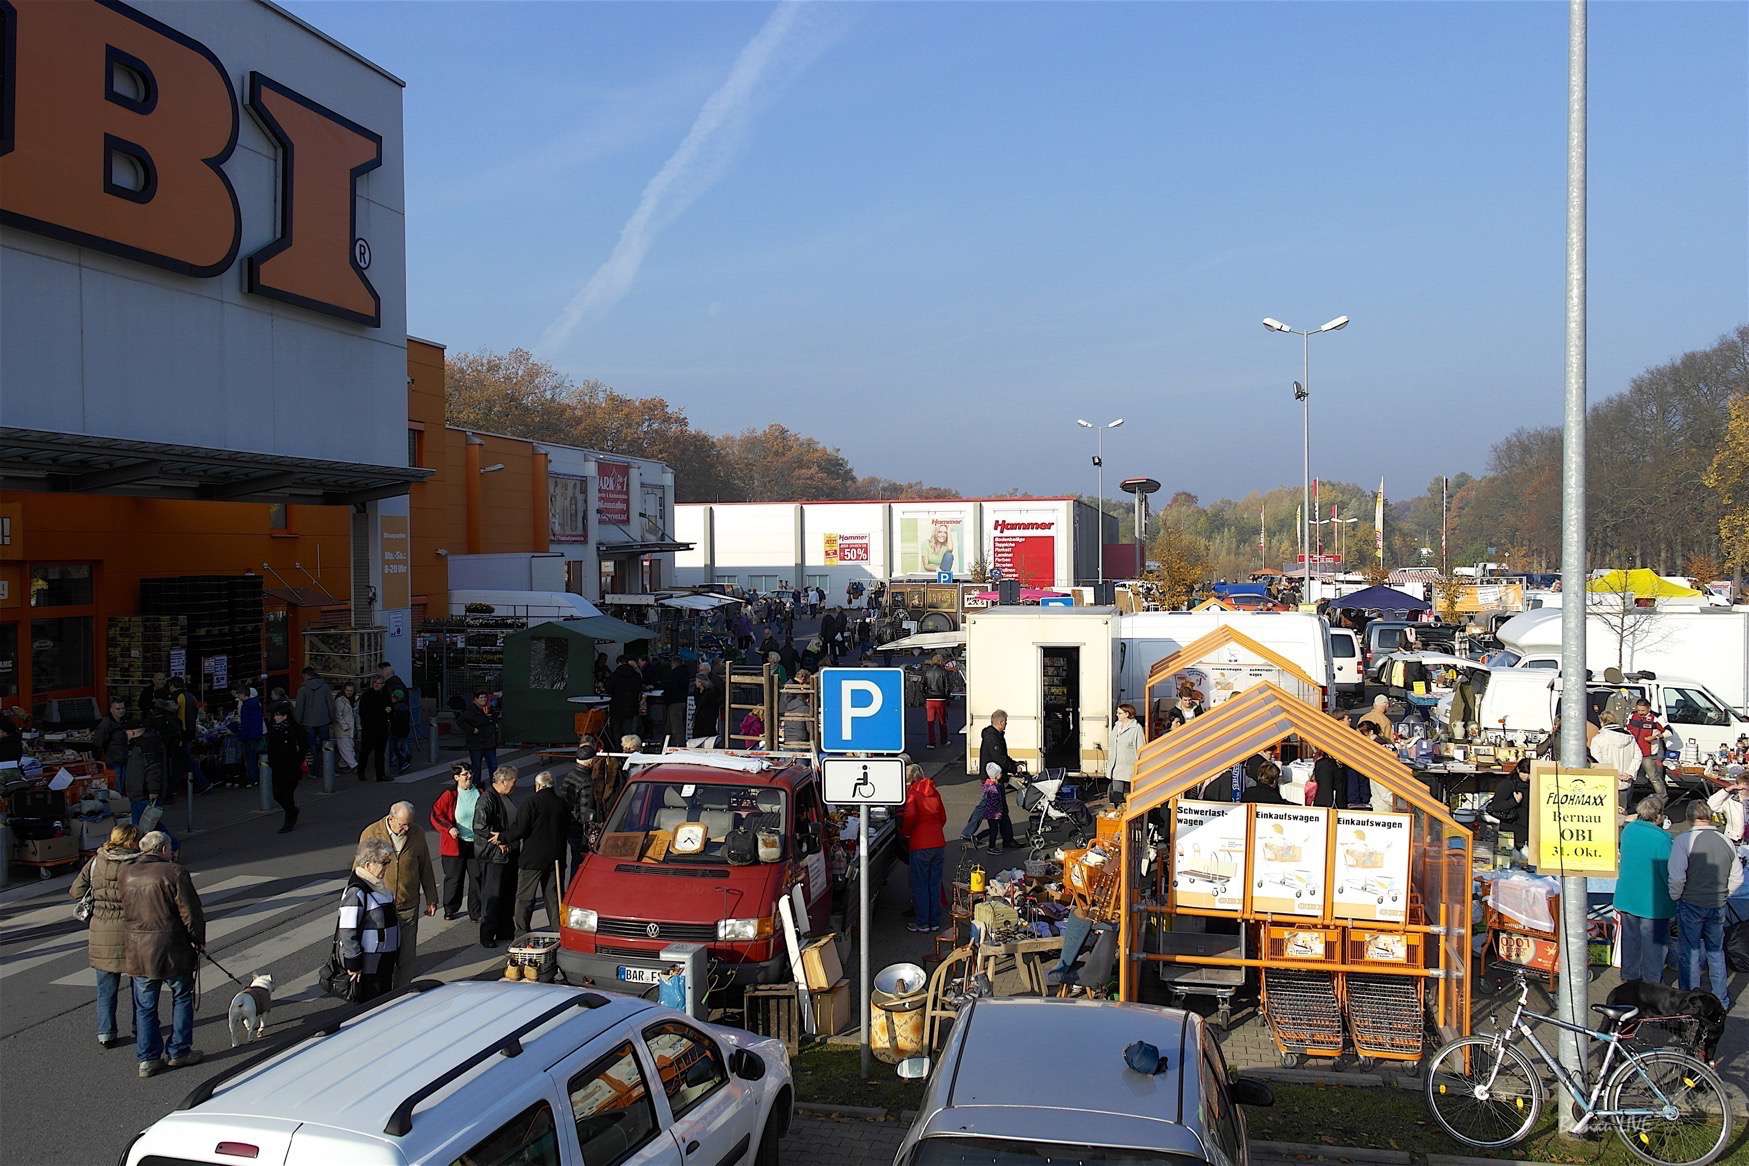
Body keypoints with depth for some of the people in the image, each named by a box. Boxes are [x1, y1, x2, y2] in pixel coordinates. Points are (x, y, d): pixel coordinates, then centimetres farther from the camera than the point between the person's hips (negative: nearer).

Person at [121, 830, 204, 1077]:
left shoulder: (126, 873, 2)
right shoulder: (174, 872, -14)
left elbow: (126, 910, 13)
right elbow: (190, 912, -11)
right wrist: (198, 939, 1)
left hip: (137, 951, 4)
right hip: (171, 948, -4)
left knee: (145, 1006, 13)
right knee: (182, 997, 14)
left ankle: (147, 1058, 15)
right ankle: (178, 1052, 17)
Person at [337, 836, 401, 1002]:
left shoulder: (378, 886, 9)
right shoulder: (356, 892, -21)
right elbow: (347, 932, -22)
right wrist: (353, 963, -19)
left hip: (385, 960, 9)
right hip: (367, 965, -9)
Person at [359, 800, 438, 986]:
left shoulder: (417, 835, 1)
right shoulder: (370, 834, -7)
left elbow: (426, 869, 11)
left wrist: (431, 899, 13)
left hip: (408, 907, 2)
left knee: (406, 957, 6)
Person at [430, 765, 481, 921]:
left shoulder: (480, 794, 2)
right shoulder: (449, 795, -7)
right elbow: (436, 815, -6)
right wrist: (449, 828, -18)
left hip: (477, 843, 3)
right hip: (455, 844, -2)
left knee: (477, 877, 5)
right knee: (454, 878, 9)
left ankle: (476, 911, 16)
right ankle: (450, 910, 25)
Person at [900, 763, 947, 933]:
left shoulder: (912, 792, -8)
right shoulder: (934, 792, 10)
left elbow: (910, 815, -22)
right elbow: (943, 817, 13)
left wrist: (905, 831, -5)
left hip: (920, 845, -6)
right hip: (938, 842, 6)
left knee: (920, 885, 6)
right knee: (935, 883, 14)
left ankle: (922, 923, 11)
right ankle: (935, 921, 20)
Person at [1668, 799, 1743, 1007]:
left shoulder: (1683, 840, -15)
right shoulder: (1726, 841, 0)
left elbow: (1677, 877, -20)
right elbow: (1737, 878, 8)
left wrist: (1675, 897, -4)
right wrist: (1721, 896, 18)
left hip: (1691, 904, -4)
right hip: (1718, 906, 4)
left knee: (1689, 953, 6)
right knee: (1716, 952, 18)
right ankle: (1721, 1001, 27)